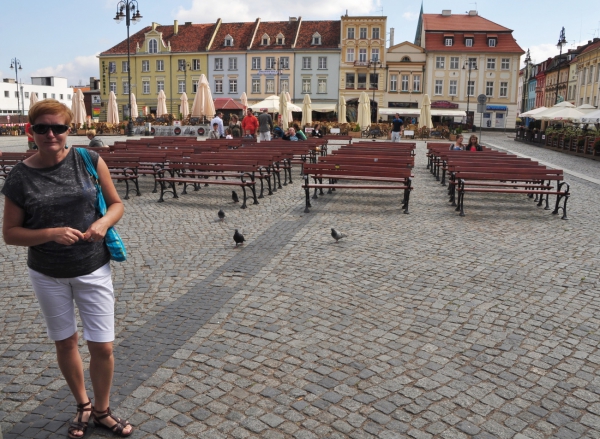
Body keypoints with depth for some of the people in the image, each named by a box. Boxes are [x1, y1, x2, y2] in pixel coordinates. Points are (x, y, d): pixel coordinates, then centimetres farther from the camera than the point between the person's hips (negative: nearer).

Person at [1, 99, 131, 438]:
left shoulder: (89, 160, -8)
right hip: (48, 276, 1)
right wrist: (51, 234, -21)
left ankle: (102, 410, 31)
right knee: (66, 343, 17)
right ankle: (83, 405, 41)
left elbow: (116, 204, 1)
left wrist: (103, 223, -20)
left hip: (93, 270, 0)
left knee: (102, 346, 4)